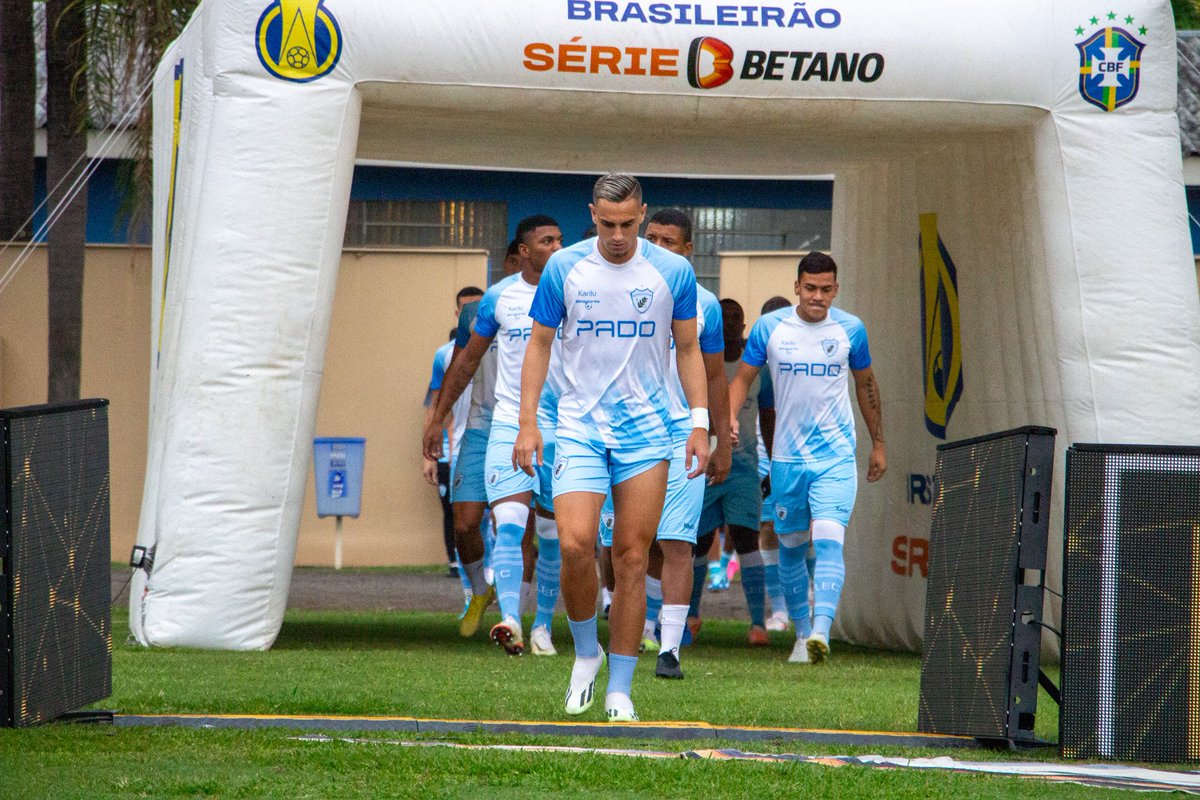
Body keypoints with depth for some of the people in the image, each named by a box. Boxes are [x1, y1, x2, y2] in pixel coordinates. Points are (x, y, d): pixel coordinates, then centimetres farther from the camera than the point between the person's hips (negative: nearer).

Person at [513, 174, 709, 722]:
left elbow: (688, 350, 10)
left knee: (631, 559, -1)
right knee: (575, 544, -17)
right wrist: (527, 424, 0)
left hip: (646, 431, 0)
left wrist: (700, 423, 2)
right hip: (580, 427, 0)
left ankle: (619, 690, 6)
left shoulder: (672, 272, 1)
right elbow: (539, 345, 7)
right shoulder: (563, 268, 1)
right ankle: (586, 651, 9)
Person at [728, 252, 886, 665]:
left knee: (828, 539, -19)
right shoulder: (769, 327, 0)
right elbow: (743, 378, 7)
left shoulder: (851, 329, 2)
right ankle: (802, 632, 25)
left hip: (836, 457, -2)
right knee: (791, 545, 9)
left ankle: (821, 631, -31)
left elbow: (865, 383, 15)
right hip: (787, 456, 2)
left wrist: (878, 444, 20)